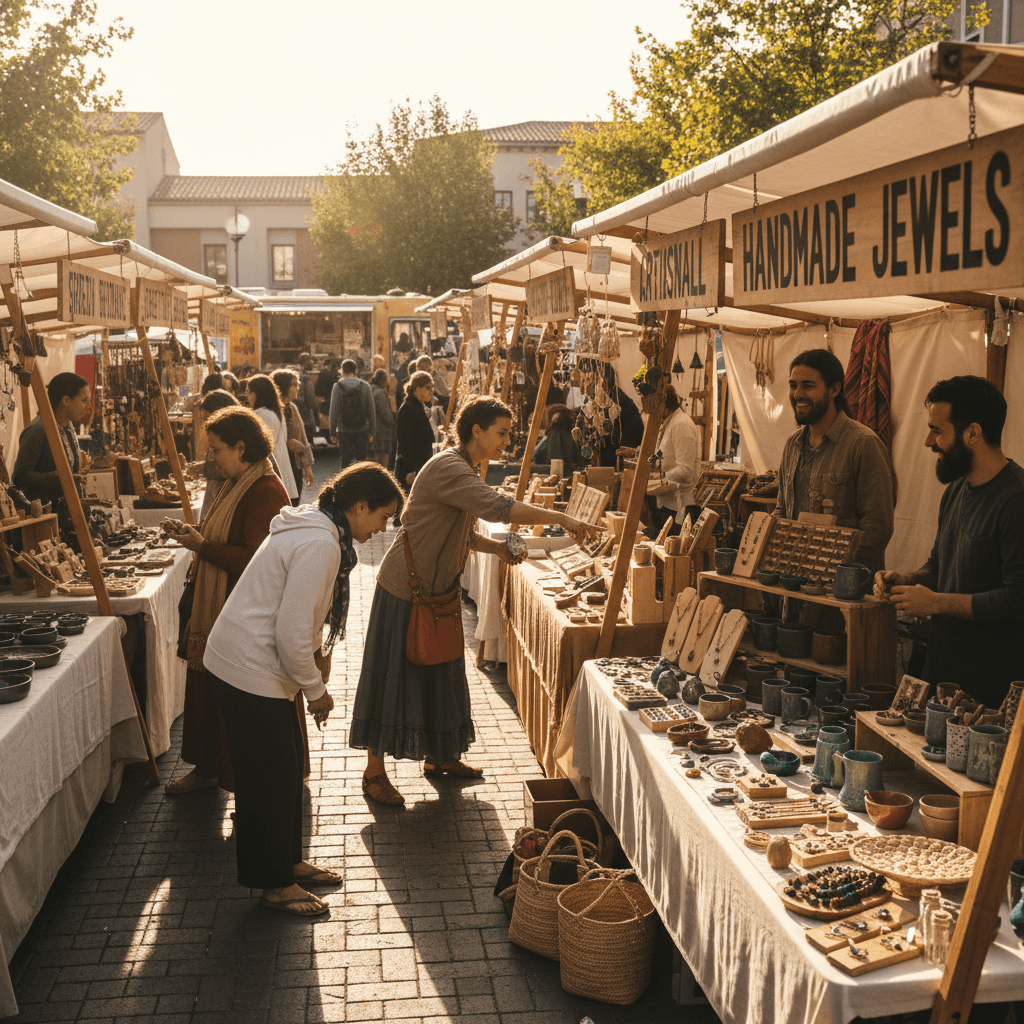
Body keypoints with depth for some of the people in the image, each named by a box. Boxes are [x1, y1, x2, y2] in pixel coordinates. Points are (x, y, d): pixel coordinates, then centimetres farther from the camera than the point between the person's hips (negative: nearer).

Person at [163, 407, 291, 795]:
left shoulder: (265, 493, -20)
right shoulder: (236, 485, 12)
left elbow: (255, 560, -27)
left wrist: (202, 547, -22)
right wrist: (190, 533, 5)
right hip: (217, 607, 10)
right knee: (206, 686, 18)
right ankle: (207, 768, 34)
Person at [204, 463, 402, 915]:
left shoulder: (313, 527, 8)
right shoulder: (320, 545, -25)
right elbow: (292, 634, -25)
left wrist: (318, 649, 9)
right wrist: (316, 691, -12)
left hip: (245, 661, 10)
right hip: (250, 671, -10)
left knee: (287, 767, 19)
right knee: (270, 777, 3)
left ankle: (289, 861, 34)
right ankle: (275, 885, 18)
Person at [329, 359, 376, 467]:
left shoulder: (338, 387, -6)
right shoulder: (365, 386, 0)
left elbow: (334, 411, -6)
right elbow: (371, 411, 1)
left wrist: (333, 432, 1)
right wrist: (372, 431, 8)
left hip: (344, 431, -1)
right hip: (362, 430, 1)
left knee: (346, 460, 3)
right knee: (361, 461, 9)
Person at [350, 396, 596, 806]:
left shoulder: (465, 470, 11)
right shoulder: (447, 468, -22)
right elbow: (497, 508, -35)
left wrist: (496, 547, -1)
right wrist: (560, 518, -33)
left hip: (436, 589, 10)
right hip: (405, 590, -10)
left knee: (439, 675, 18)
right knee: (392, 676, 0)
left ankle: (438, 756, 33)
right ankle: (374, 772, 11)